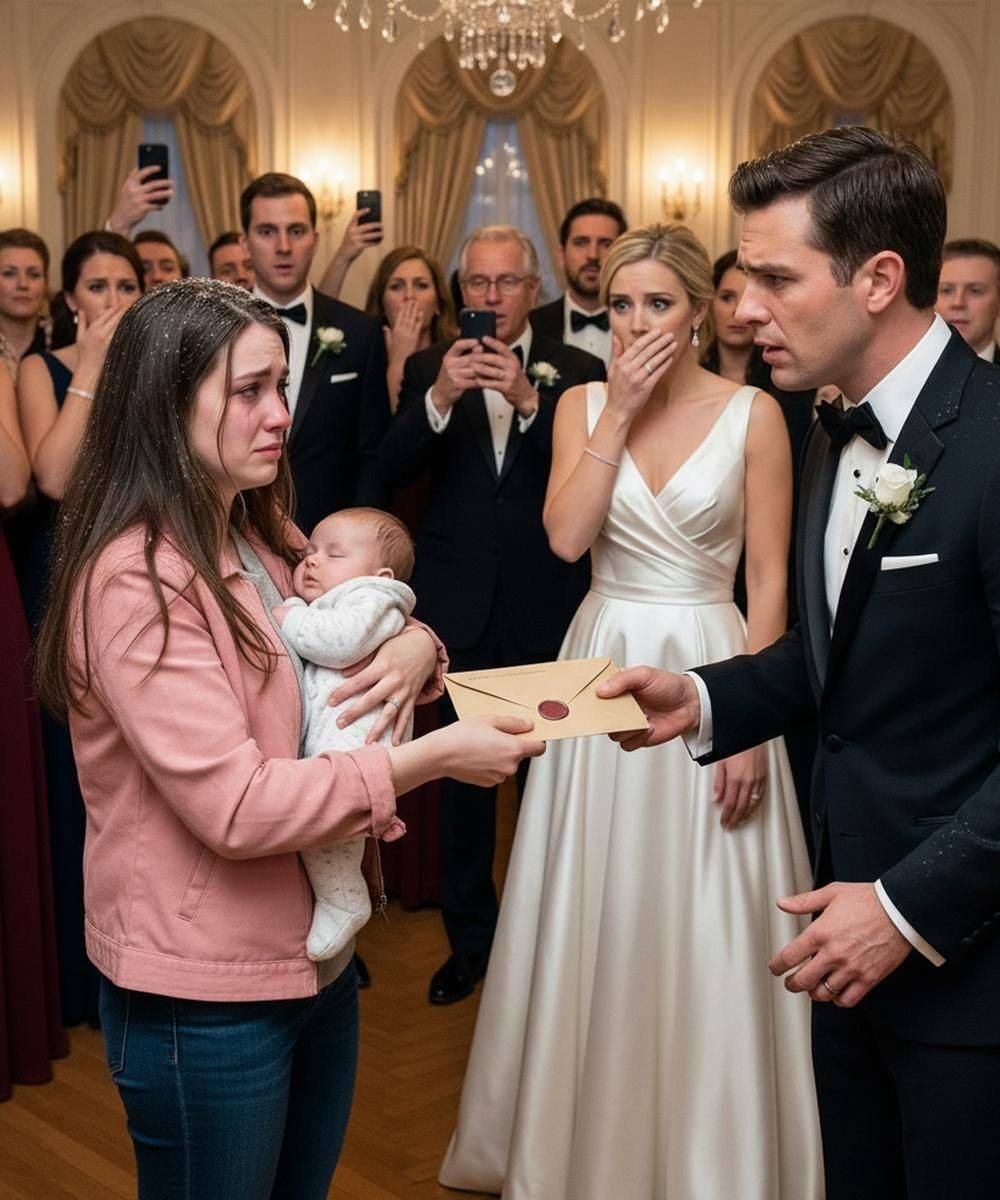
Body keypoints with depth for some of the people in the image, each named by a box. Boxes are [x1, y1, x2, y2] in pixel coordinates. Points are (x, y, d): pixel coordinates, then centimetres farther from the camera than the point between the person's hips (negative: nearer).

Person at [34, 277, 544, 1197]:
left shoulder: (261, 538, 6)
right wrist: (434, 757, -24)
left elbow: (369, 623, 15)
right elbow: (234, 806, -27)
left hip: (316, 952, 8)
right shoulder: (136, 580, -22)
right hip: (207, 995, -8)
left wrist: (415, 646, -9)